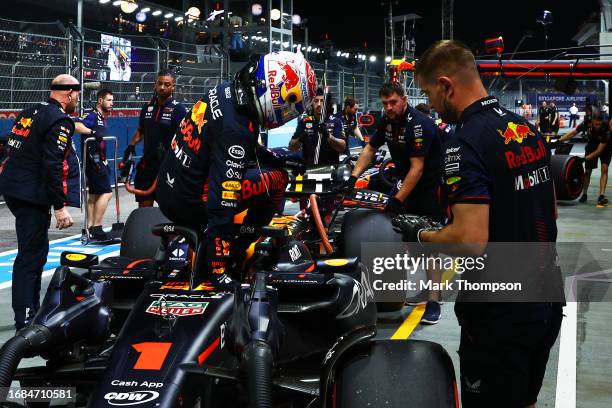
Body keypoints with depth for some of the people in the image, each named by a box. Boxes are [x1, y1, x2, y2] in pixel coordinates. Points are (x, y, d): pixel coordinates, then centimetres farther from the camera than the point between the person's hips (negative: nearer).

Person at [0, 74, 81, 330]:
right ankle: (25, 321, -4)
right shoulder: (60, 121, -14)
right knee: (30, 256, -6)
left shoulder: (30, 112, 15)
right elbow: (52, 166, -22)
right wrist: (60, 206, -20)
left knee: (36, 251, 20)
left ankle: (32, 309, 30)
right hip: (33, 196, -9)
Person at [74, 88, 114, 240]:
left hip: (98, 161, 10)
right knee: (106, 192, -12)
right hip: (93, 160, -10)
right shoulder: (92, 115, -12)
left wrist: (105, 163, 23)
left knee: (94, 194, 12)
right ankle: (96, 227, -11)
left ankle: (90, 227, 17)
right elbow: (77, 126, -28)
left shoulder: (102, 118, 17)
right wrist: (93, 132, -40)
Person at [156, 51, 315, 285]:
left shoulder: (226, 91, -1)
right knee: (277, 179, -6)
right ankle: (234, 261, 0)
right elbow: (221, 207, -32)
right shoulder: (237, 130, -28)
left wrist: (279, 160, 23)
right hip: (187, 202, -9)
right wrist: (219, 274, -30)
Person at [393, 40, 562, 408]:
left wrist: (421, 235, -11)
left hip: (500, 314, -8)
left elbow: (471, 240, -29)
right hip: (546, 301, 8)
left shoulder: (466, 143, -21)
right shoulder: (530, 129, 6)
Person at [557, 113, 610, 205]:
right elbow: (572, 133, -17)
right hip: (591, 146, 3)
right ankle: (584, 194, 19)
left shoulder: (606, 129, -37)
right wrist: (559, 141, -25)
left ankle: (602, 195, -25)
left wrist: (585, 158, -37)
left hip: (604, 147, -2)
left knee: (604, 168, -20)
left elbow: (599, 150, -33)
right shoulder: (587, 124, -29)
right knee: (587, 171, 3)